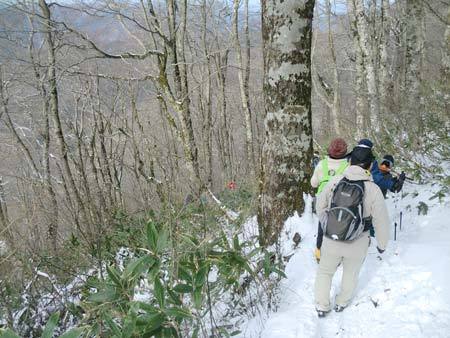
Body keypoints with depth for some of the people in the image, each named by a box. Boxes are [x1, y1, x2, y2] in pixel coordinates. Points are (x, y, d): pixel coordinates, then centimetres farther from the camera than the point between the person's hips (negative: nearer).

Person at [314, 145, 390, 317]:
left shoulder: (335, 181, -12)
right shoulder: (373, 190, -18)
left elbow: (320, 207, 2)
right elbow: (381, 221, -11)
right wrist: (382, 244, 6)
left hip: (331, 240, 1)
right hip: (357, 245, -1)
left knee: (325, 271, 25)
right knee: (351, 273, 27)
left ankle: (322, 306, 34)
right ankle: (342, 303, 45)